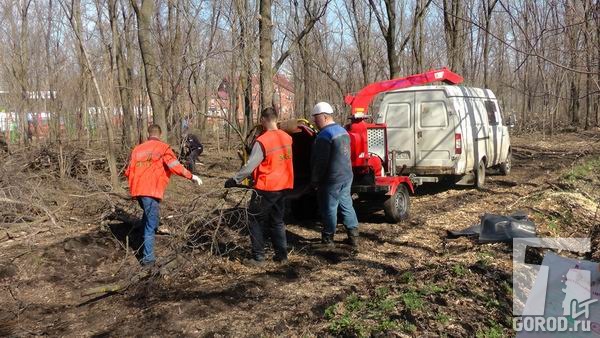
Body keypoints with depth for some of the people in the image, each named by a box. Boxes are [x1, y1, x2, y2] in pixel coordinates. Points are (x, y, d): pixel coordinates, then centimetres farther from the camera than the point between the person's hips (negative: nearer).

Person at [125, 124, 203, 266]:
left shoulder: (137, 149, 15)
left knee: (148, 216, 30)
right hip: (151, 190, -5)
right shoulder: (163, 148, 1)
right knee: (151, 224, 0)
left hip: (137, 190, 6)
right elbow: (175, 166, -11)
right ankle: (148, 258, -1)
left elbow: (129, 171, 15)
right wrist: (191, 176, -3)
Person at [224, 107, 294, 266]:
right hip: (283, 186, 7)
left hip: (266, 188, -7)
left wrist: (234, 180, -10)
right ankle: (281, 254, 20)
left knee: (256, 220, 6)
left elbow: (250, 166, -18)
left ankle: (258, 257, 5)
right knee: (277, 221, 18)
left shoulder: (262, 141, -18)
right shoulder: (287, 137, 3)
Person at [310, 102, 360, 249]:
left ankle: (327, 239, 13)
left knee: (329, 209, 2)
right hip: (346, 176, 9)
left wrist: (315, 180, -10)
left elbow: (320, 162, -20)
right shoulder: (342, 130, 11)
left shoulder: (325, 135, -19)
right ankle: (354, 237, 18)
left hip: (332, 179, -9)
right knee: (346, 205, 14)